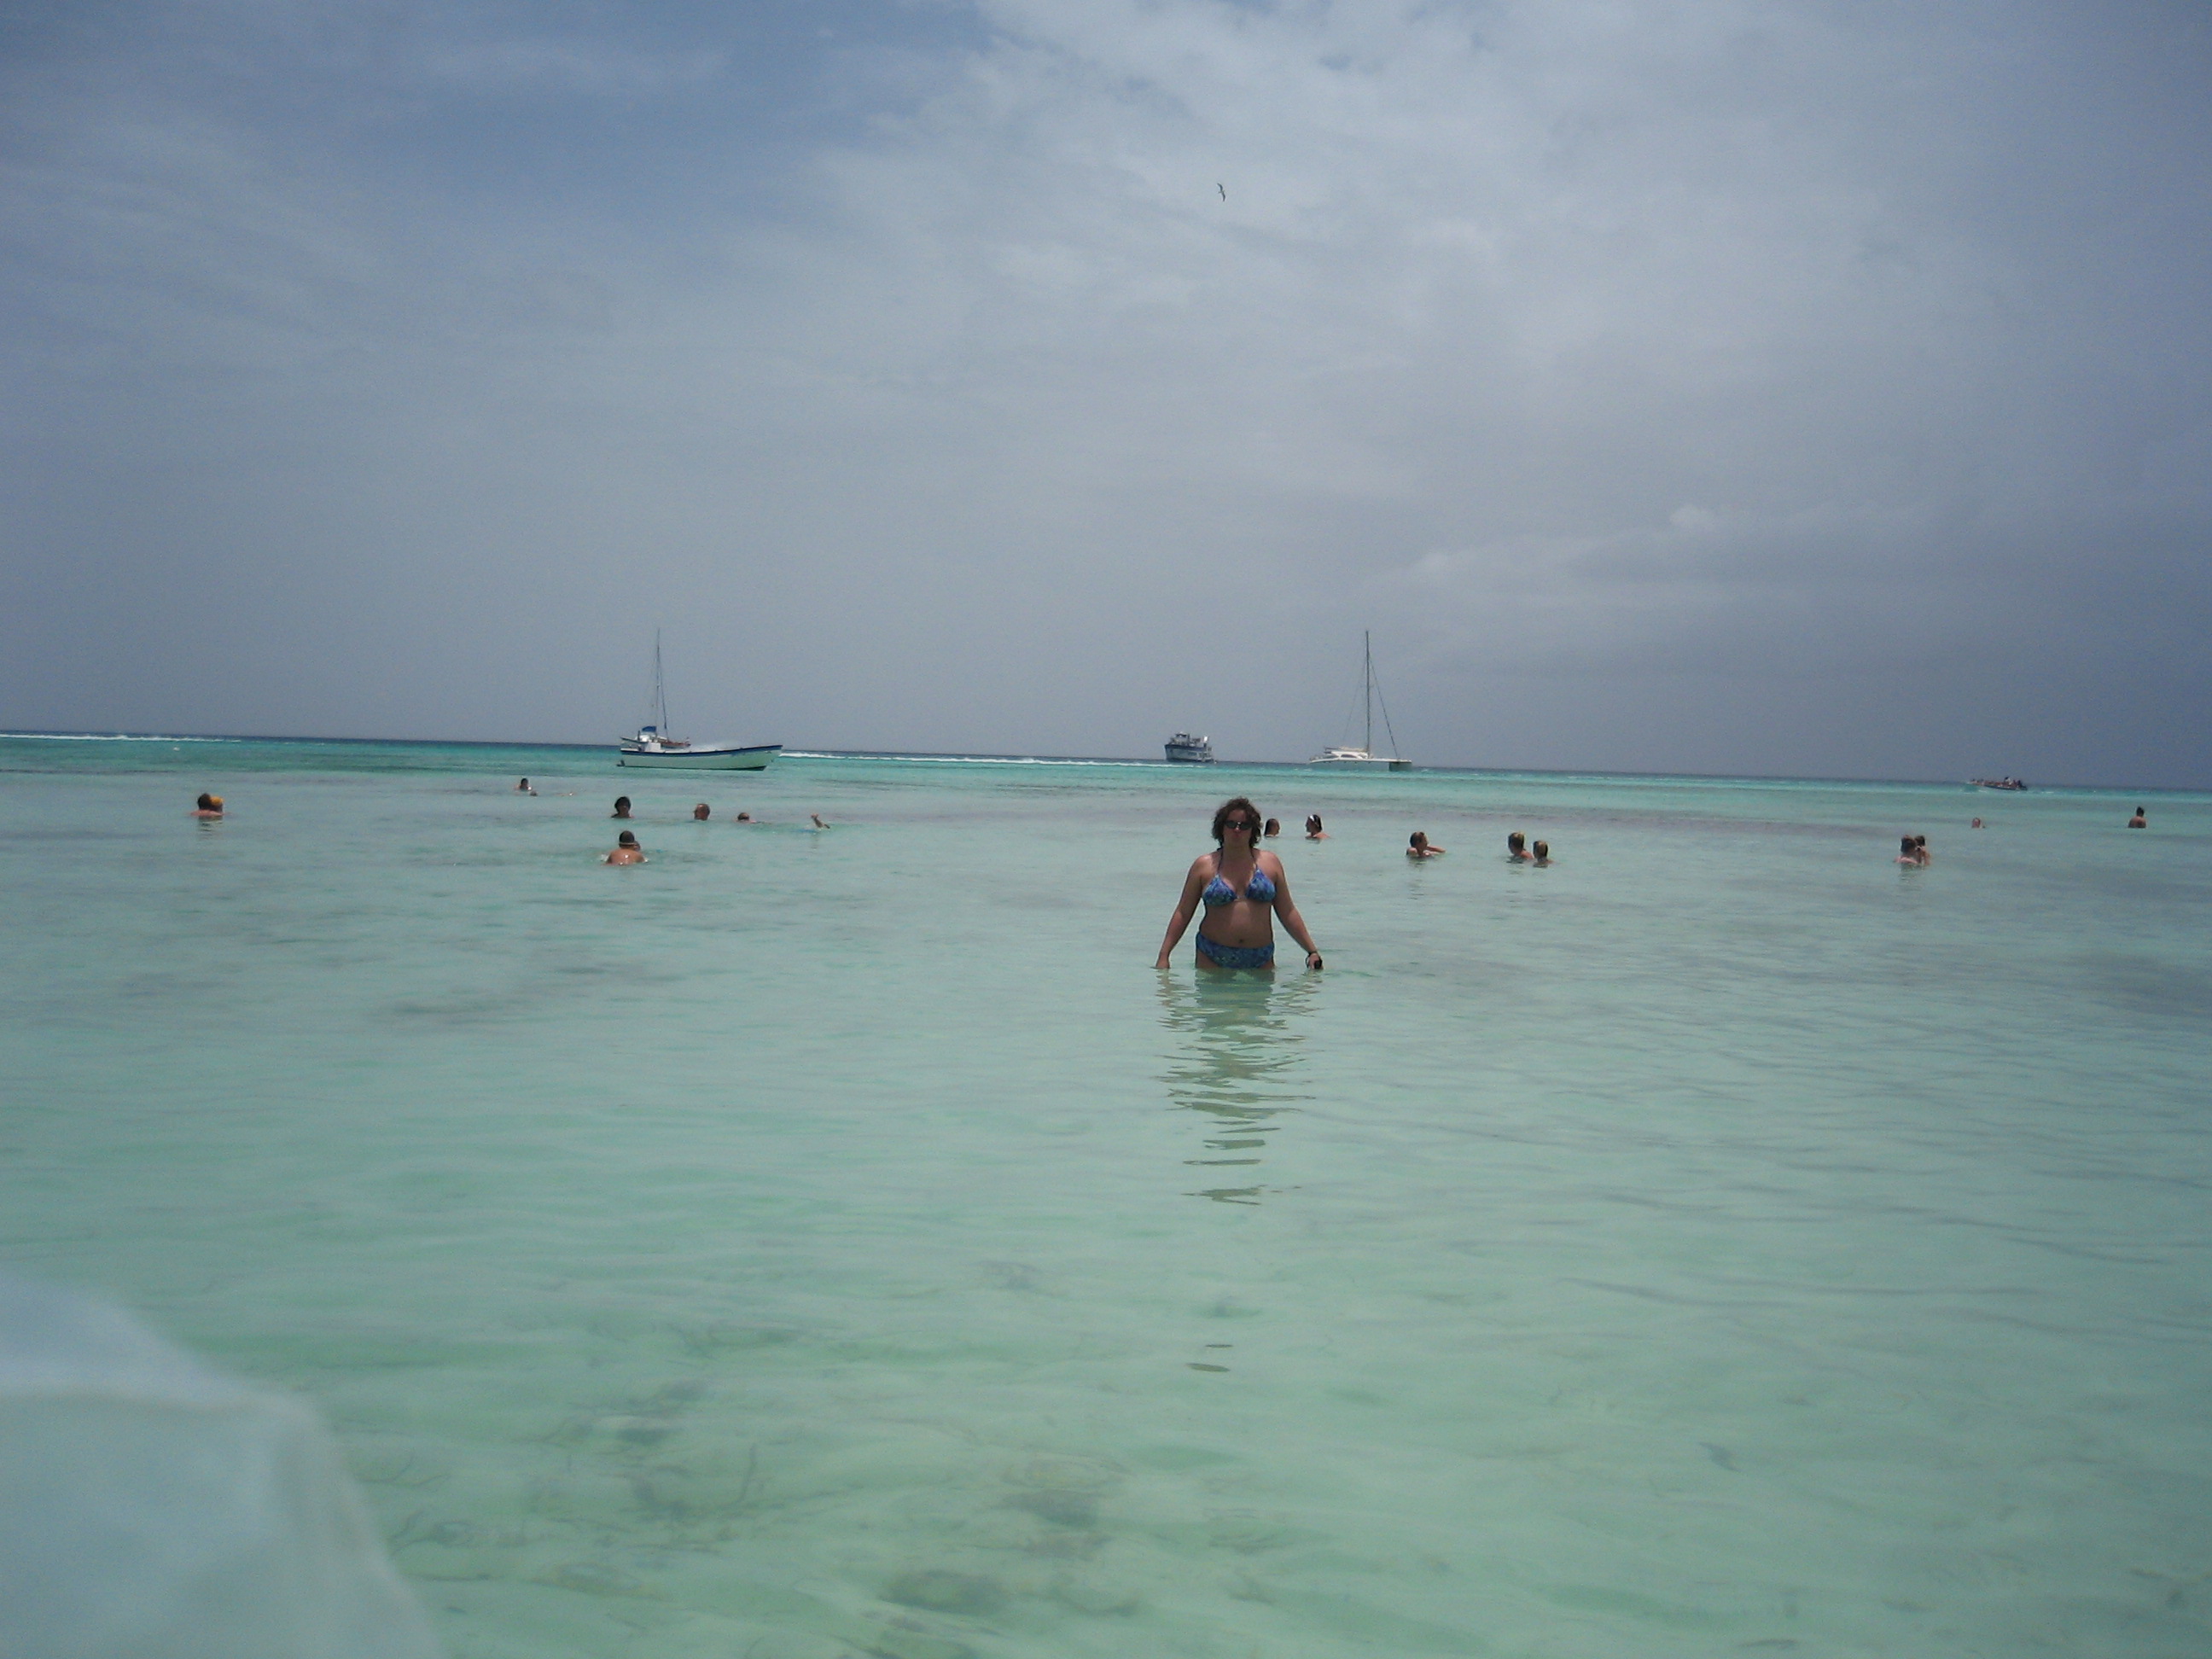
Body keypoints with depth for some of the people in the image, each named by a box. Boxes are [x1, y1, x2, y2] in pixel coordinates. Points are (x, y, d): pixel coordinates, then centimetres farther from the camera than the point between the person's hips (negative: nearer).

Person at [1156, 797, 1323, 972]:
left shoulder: (1270, 863, 9)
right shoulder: (1204, 865, 5)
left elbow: (1288, 913, 11)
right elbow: (1183, 914, 5)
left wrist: (1312, 951, 7)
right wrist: (1163, 955, 0)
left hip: (1260, 960, 1)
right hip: (1213, 957, -1)